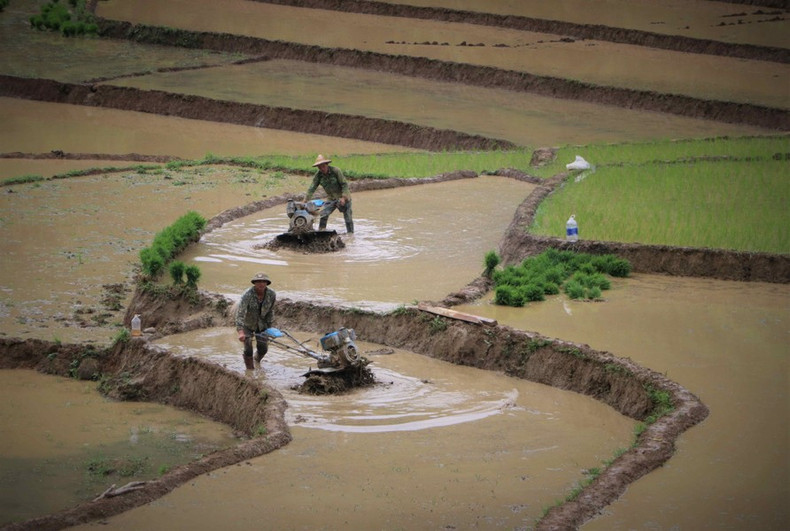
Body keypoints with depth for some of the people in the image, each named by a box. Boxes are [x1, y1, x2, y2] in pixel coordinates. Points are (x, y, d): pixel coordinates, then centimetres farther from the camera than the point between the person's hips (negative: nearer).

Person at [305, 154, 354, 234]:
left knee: (348, 217, 0)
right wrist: (305, 201, -17)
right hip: (331, 199, 3)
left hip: (343, 198, -3)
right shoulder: (318, 175, -7)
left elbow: (344, 184, -15)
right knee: (323, 214, -15)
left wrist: (343, 197, -24)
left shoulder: (336, 171, -18)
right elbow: (312, 188, -8)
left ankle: (350, 233, 16)